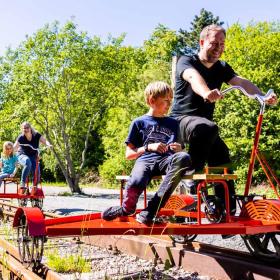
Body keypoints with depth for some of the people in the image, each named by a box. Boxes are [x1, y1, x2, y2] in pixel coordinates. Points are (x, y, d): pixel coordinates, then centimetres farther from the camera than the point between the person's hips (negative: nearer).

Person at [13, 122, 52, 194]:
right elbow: (15, 147, -22)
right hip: (22, 155, -2)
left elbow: (45, 141, -16)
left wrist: (48, 145, -38)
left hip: (33, 156, 2)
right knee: (28, 162, -38)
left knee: (37, 172, -19)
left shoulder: (36, 135, -8)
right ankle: (22, 184, -36)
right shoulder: (21, 137, -13)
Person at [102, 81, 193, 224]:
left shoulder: (173, 123, 24)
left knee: (184, 157, -36)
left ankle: (149, 211, -34)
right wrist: (149, 147, -5)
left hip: (166, 161, 3)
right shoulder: (139, 123, 15)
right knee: (135, 184, -40)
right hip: (145, 160, -3)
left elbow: (179, 152, 27)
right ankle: (126, 209, -1)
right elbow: (128, 154, 11)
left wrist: (178, 149, 2)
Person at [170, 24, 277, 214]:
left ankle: (228, 211, 8)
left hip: (204, 122, 7)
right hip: (182, 119, -6)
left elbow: (242, 82, -9)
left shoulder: (222, 68, 9)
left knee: (222, 158, -2)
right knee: (208, 128, -37)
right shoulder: (186, 61, -8)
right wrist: (206, 93, -56)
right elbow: (193, 77, -33)